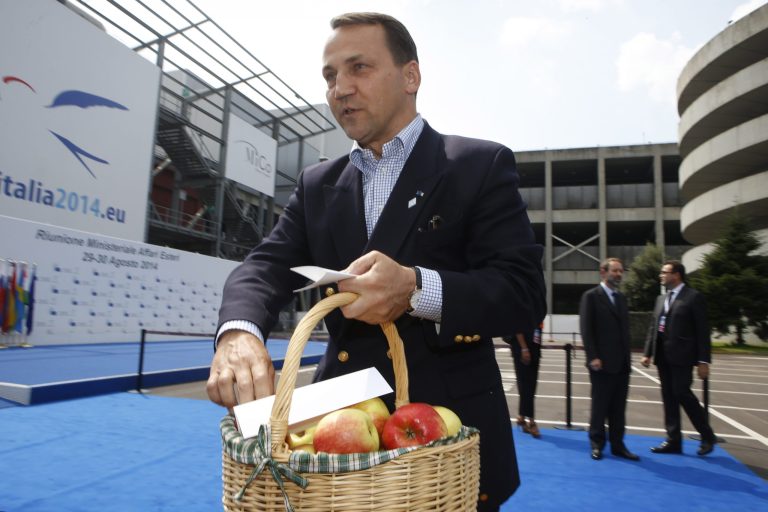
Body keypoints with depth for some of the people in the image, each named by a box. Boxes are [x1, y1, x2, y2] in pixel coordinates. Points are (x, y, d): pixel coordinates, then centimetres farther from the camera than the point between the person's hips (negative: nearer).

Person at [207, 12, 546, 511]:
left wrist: (416, 288, -32)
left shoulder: (481, 165, -6)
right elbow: (266, 265, -2)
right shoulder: (318, 184, 8)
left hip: (449, 432, -3)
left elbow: (525, 292, -14)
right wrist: (238, 331, -24)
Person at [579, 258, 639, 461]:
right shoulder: (591, 296, -6)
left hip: (622, 363, 6)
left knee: (619, 408, 10)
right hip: (602, 363, -6)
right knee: (600, 406, 4)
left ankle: (617, 445, 19)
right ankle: (597, 445, 16)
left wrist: (628, 356, 11)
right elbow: (586, 329, -11)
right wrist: (593, 357, -16)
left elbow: (625, 330, 17)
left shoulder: (621, 298, 15)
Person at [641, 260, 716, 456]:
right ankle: (673, 440, 15)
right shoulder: (661, 298, 15)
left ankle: (707, 436, 14)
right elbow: (653, 327, 15)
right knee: (668, 397, 8)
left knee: (682, 393, -8)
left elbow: (703, 331, -8)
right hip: (663, 355, 7)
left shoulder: (694, 297, -4)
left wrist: (703, 360, -13)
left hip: (681, 355, -7)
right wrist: (648, 353, 10)